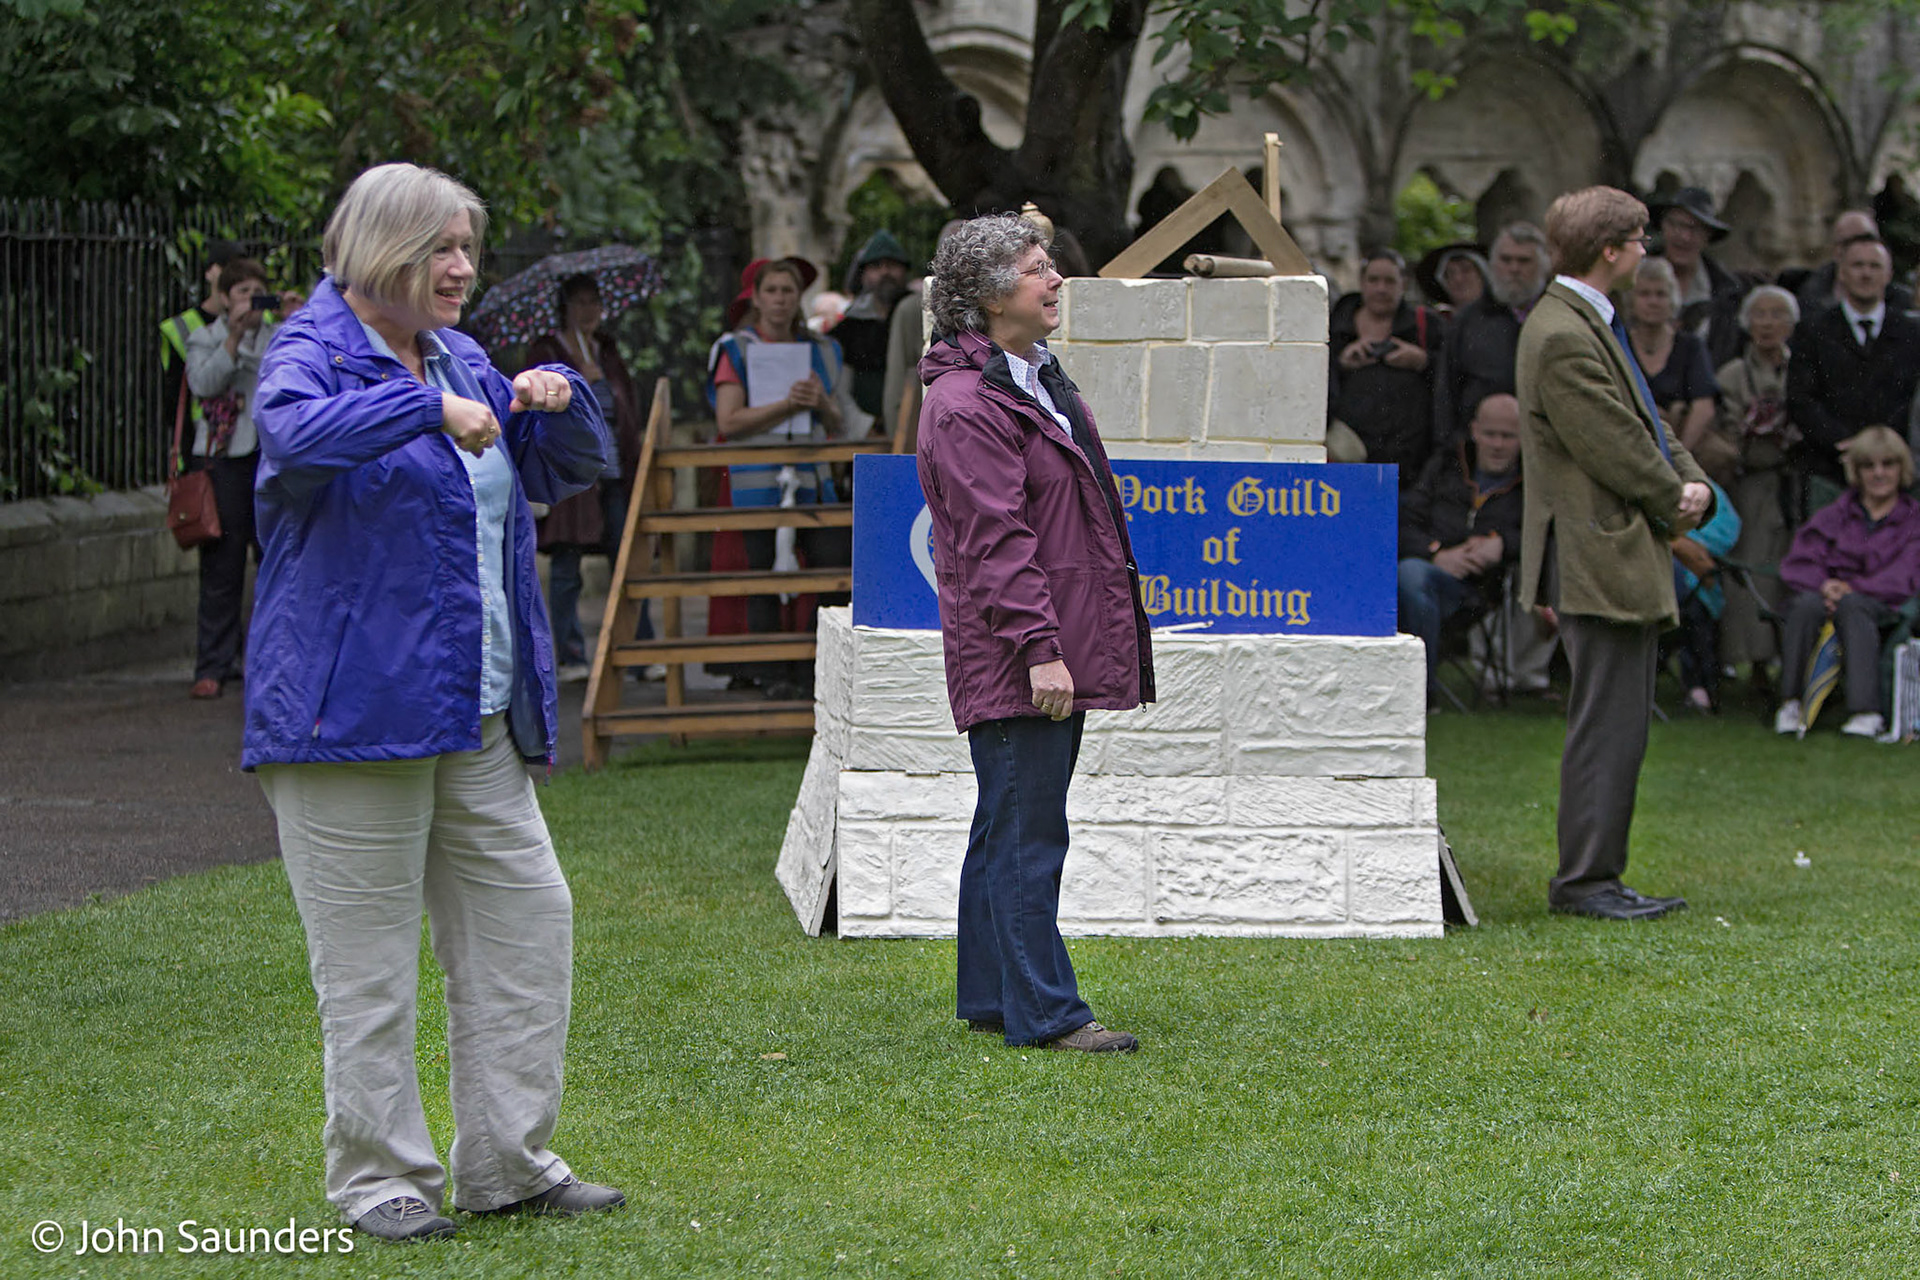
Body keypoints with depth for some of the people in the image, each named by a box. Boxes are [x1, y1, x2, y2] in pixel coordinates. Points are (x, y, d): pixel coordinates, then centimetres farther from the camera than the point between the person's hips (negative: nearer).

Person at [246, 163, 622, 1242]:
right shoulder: (313, 353, -6)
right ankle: (380, 1176, 6)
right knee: (369, 952, -3)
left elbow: (568, 469, 26)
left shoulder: (461, 359, 17)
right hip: (355, 700, -8)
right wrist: (428, 407, -33)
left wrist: (558, 398, 6)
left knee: (526, 914, 7)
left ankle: (509, 1162, 15)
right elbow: (297, 432, -30)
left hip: (476, 711, 8)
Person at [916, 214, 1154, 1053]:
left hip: (1054, 652, 10)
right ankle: (1042, 1014, -5)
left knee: (1008, 828, 15)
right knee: (1027, 833, -8)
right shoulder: (966, 405, -15)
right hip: (1011, 660, -10)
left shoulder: (1039, 379, 18)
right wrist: (1039, 646, -24)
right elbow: (995, 541, -20)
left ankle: (990, 1000, 22)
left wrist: (1063, 643, 24)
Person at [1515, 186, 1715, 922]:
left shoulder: (1591, 323, 17)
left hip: (1623, 558, 11)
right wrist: (1674, 504, -4)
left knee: (1618, 728, 13)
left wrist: (1693, 484, 1)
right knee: (1607, 727, -8)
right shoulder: (1562, 337, -18)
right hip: (1600, 558, -11)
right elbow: (1615, 448, -19)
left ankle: (1595, 877, 18)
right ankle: (1584, 882, -4)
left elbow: (1646, 427, 18)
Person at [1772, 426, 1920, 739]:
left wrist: (1853, 589, -17)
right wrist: (1824, 585, -15)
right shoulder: (1834, 516, 22)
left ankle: (1867, 711, -48)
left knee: (1852, 605, -38)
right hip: (1828, 597, 2)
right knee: (1808, 603, -35)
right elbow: (1798, 564, 8)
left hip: (1885, 610, -2)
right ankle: (1791, 703, -34)